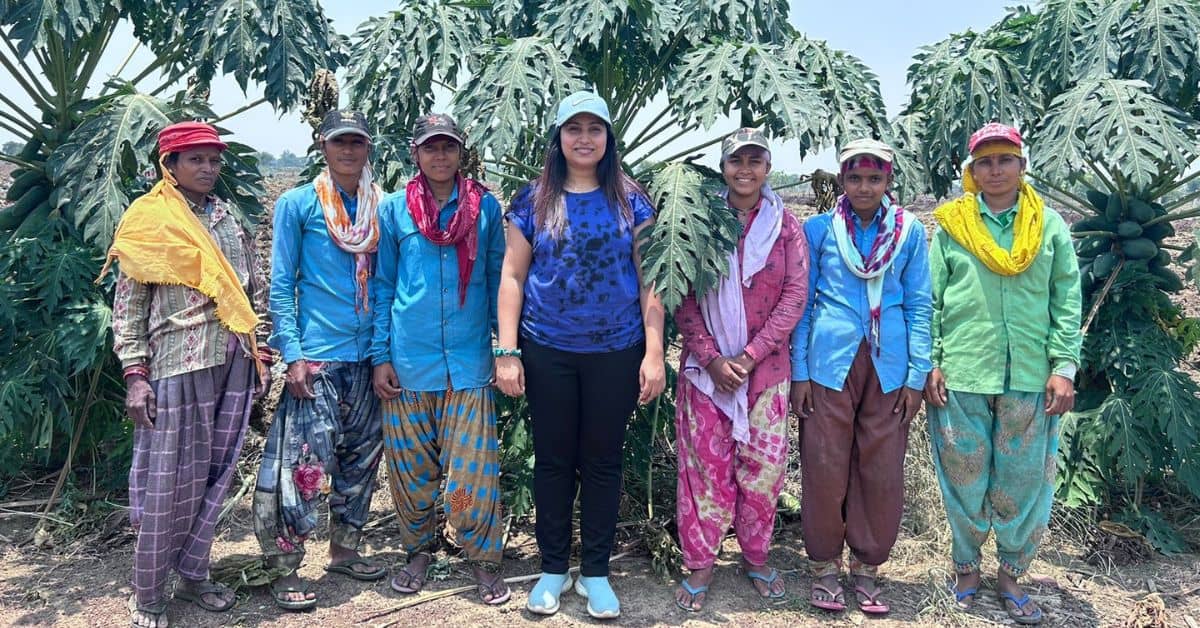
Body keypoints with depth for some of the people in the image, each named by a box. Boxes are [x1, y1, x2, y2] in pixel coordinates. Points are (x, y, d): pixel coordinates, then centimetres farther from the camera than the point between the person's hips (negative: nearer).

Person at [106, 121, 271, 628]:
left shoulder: (228, 218, 13)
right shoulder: (147, 220, -1)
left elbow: (255, 291, 16)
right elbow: (127, 306, -3)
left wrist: (260, 355, 11)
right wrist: (135, 374, -10)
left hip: (234, 364, 5)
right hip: (177, 366, -5)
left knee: (215, 474, 10)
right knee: (168, 482, 0)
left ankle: (193, 575, 26)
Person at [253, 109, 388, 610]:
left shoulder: (381, 207, 8)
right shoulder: (297, 204, -2)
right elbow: (281, 285, -4)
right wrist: (293, 355, -12)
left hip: (368, 357, 5)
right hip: (316, 357, -4)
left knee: (362, 458, 13)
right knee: (304, 463, -6)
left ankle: (344, 550, 30)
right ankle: (286, 570, 8)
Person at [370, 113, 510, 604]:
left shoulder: (485, 208, 3)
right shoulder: (394, 210, 4)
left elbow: (497, 282, 8)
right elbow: (383, 288, 7)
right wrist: (380, 356, 2)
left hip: (469, 360, -1)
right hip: (409, 360, 1)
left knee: (473, 469, -1)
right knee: (411, 466, 10)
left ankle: (484, 558, 16)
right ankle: (419, 550, 30)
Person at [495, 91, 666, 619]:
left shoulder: (630, 201, 2)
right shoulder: (533, 200, 2)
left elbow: (648, 279, 1)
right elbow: (513, 276, 2)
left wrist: (654, 353, -5)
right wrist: (506, 352, -4)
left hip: (617, 353, 0)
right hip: (548, 352, 0)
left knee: (602, 459, 9)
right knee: (553, 458, 10)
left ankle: (596, 571, 23)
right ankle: (553, 568, 25)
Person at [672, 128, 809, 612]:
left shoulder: (785, 226, 3)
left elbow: (794, 296, -2)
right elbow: (684, 297, -1)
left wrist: (749, 355, -10)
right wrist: (712, 357, -11)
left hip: (766, 367, 1)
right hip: (706, 365, 0)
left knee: (763, 464, 6)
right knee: (705, 462, 3)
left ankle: (756, 558, 25)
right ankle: (700, 563, 16)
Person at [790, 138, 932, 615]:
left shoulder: (910, 231, 6)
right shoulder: (818, 229, 3)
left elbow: (919, 306, 6)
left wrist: (917, 375, 0)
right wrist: (798, 373, -2)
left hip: (888, 367, 1)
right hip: (830, 363, -1)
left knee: (882, 472, 5)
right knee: (825, 468, 2)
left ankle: (866, 568, 21)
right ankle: (824, 567, 19)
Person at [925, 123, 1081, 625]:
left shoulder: (1049, 225, 7)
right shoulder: (950, 226, 4)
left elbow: (1066, 301, 5)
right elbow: (930, 301, 3)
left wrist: (1063, 366, -3)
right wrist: (931, 363, -4)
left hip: (1030, 378, 1)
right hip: (961, 375, -1)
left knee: (1025, 482, 6)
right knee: (964, 478, 8)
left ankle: (1010, 576, 24)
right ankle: (966, 569, 26)